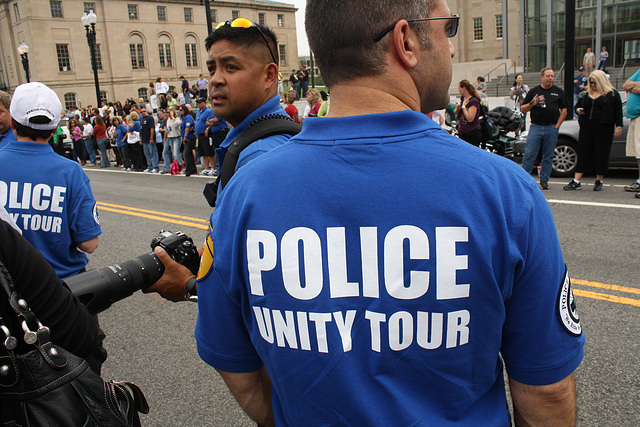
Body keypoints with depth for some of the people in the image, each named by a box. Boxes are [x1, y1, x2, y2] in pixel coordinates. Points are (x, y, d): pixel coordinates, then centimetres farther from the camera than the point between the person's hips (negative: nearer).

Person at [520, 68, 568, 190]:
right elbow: (523, 109, 7)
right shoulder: (533, 91, 8)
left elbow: (564, 110, 10)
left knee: (548, 156, 6)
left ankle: (544, 180, 14)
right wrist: (532, 103, -12)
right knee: (529, 155, -6)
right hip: (535, 127, -1)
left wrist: (557, 125, 0)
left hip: (552, 128, 1)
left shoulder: (558, 92, 11)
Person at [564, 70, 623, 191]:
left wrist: (618, 126, -5)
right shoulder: (586, 95, 16)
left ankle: (599, 181, 12)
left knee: (602, 154, 1)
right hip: (586, 128, 4)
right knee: (583, 153, 1)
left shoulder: (612, 94, 4)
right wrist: (578, 110, 2)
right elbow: (577, 106, 25)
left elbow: (618, 112, 2)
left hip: (604, 129, -3)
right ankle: (576, 182, 1)